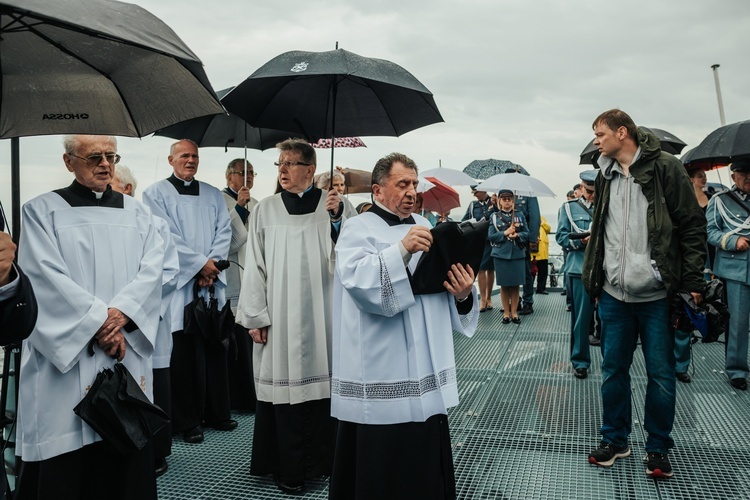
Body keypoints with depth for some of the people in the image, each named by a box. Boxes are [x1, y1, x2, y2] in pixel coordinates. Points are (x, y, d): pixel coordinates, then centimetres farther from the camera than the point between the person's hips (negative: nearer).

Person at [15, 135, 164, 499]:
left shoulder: (136, 213, 14)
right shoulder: (43, 211, 5)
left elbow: (152, 269, 2)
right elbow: (47, 276, -6)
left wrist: (122, 313, -14)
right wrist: (99, 321, -13)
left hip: (129, 352, 3)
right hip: (66, 351, -3)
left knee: (129, 457, 4)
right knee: (65, 469, -1)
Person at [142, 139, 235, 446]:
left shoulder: (213, 195, 16)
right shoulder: (156, 193, 2)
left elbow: (224, 232, 7)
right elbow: (166, 236, -7)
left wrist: (213, 265, -8)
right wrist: (200, 264, -11)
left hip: (213, 283, 4)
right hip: (178, 284, -4)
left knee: (215, 349, 7)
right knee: (182, 354, -1)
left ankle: (217, 412, 19)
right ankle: (187, 421, 9)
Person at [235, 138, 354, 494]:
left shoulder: (337, 205, 3)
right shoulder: (266, 210, 5)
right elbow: (255, 265, 4)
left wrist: (336, 219, -16)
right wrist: (255, 317, -1)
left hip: (324, 314, 0)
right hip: (280, 317, 0)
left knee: (324, 381, 4)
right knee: (286, 385, 2)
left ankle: (325, 458, 22)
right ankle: (289, 468, 15)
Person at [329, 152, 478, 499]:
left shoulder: (425, 227, 17)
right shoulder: (359, 229, -3)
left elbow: (446, 287, 14)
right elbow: (356, 280, -23)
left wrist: (464, 294, -8)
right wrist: (401, 250, -34)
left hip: (425, 374, 6)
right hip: (380, 379, -6)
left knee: (426, 465, 13)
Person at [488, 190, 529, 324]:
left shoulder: (520, 215, 8)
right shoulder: (494, 216, 3)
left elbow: (527, 234, 5)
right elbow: (491, 236, -2)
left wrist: (517, 235, -14)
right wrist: (505, 233, -14)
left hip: (518, 254, 1)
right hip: (501, 255, -1)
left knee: (516, 285, 4)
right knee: (504, 285, 4)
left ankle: (514, 312, 14)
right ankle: (506, 312, 14)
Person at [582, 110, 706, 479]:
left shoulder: (664, 168, -6)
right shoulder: (605, 177, 11)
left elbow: (692, 226, -6)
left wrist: (692, 281, -10)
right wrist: (593, 279, 14)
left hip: (657, 295, -5)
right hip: (614, 294, 5)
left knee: (661, 375, 6)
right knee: (613, 370, 11)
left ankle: (658, 447, 23)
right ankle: (615, 439, 26)